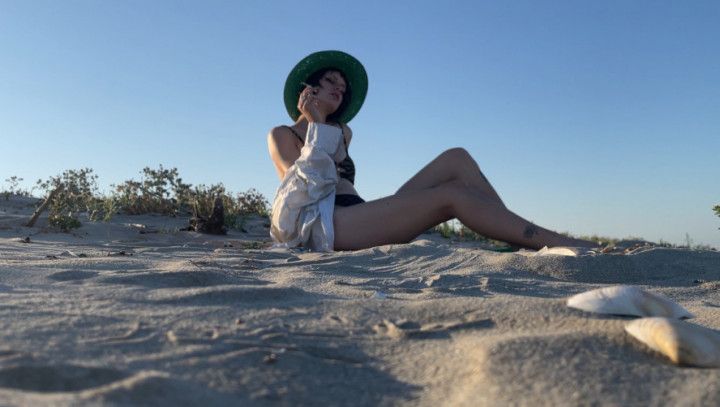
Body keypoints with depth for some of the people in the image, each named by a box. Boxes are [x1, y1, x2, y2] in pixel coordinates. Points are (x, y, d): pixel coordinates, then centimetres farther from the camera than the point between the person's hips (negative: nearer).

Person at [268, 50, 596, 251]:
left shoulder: (342, 133, 33)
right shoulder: (281, 135, 13)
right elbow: (303, 182, -5)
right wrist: (315, 125, 1)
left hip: (362, 219, 7)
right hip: (329, 223, -7)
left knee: (456, 160, -7)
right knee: (450, 196, -24)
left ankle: (524, 241, -23)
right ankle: (565, 246, -29)